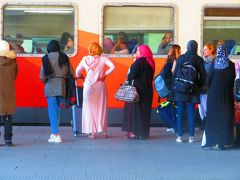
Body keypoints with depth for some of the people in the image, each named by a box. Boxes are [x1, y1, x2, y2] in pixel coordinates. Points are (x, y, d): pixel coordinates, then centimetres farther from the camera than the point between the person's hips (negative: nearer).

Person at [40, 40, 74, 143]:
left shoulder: (46, 58, -2)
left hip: (50, 85, -3)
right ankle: (54, 133, 18)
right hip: (62, 85, 3)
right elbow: (72, 73, 5)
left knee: (52, 110, 1)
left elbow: (42, 77, -7)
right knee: (57, 109, 16)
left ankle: (56, 135, -4)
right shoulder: (64, 57, 7)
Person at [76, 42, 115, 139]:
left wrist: (79, 77, 24)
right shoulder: (103, 58, -3)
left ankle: (92, 132, 2)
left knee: (90, 108, 6)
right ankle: (104, 131, 12)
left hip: (89, 85, 0)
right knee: (101, 108, 10)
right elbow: (112, 67, -14)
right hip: (100, 85, 0)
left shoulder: (85, 59, 0)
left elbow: (77, 72, 5)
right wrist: (105, 74, -1)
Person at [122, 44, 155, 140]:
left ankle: (135, 132, -1)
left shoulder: (139, 61, -14)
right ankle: (144, 132, 14)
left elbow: (132, 74, -18)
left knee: (135, 109, -1)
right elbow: (150, 76, 13)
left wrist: (128, 82, -1)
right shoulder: (150, 62, 10)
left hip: (138, 89, -8)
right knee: (144, 110, 11)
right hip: (147, 90, 8)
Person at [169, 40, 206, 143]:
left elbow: (174, 74, 0)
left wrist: (174, 87, 6)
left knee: (180, 113, 6)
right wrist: (198, 86, 12)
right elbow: (203, 76, -2)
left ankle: (179, 136, 6)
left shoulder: (180, 58, -1)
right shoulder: (199, 60, -3)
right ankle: (191, 136, 4)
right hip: (192, 90, 0)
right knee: (191, 113, 4)